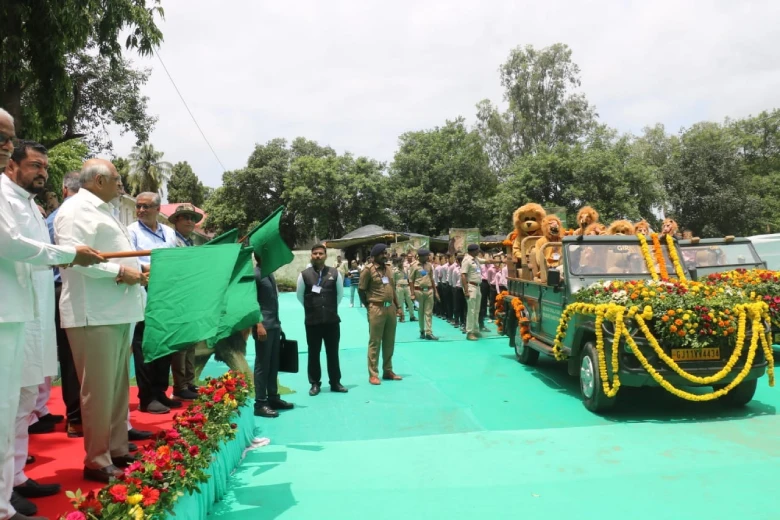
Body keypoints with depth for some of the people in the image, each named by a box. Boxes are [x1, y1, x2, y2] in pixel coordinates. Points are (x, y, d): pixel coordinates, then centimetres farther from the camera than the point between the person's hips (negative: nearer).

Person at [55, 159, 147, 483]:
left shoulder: (103, 211, 22)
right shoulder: (76, 211, -9)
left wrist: (136, 271, 8)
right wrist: (119, 271, -21)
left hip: (118, 311, 10)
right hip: (94, 314, -10)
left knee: (118, 388, 15)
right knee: (99, 391, -4)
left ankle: (118, 450, 25)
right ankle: (97, 462, 7)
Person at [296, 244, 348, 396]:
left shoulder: (335, 273, 1)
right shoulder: (304, 275, -3)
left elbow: (340, 293, 12)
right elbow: (300, 296, 8)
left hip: (332, 319, 1)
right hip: (312, 320, -1)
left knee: (333, 352, 9)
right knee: (314, 353, 6)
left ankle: (335, 383, 19)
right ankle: (315, 384, 17)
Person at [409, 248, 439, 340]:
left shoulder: (429, 265, 9)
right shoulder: (414, 266, -3)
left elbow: (432, 279, 15)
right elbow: (411, 280, -4)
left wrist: (436, 291, 12)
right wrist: (412, 294, -10)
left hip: (429, 290, 3)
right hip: (419, 291, -3)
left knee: (429, 312, -1)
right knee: (420, 312, 8)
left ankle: (429, 333, -1)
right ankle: (422, 331, 21)